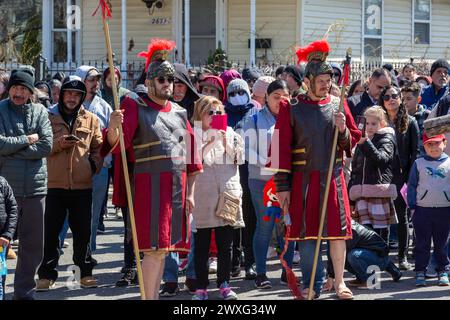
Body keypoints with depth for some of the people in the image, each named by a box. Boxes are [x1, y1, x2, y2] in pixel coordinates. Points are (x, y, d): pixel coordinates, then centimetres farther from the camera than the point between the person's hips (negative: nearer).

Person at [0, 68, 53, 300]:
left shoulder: (40, 112, 7)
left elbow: (47, 145, -6)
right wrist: (27, 140, -8)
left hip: (35, 187, 3)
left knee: (33, 247, 9)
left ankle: (25, 292, 21)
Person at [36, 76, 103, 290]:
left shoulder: (91, 120, 9)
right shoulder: (49, 117, 5)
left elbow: (98, 148, 16)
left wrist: (94, 165, 0)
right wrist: (59, 144, -12)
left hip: (82, 185, 1)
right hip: (54, 184, -1)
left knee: (83, 232, 5)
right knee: (51, 232, 0)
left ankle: (86, 272, 15)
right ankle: (46, 275, 6)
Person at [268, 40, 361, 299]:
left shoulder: (338, 105, 7)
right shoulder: (291, 109, 0)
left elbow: (353, 142, 10)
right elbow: (281, 148, -1)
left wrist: (343, 130, -12)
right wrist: (283, 186, -5)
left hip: (333, 177, 1)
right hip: (303, 179, -1)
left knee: (337, 230, -1)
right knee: (306, 231, 3)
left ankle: (340, 282, 8)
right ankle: (312, 286, 12)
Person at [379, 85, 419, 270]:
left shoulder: (410, 123, 4)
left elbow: (415, 151, 1)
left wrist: (410, 177, -8)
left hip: (401, 175, -1)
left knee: (402, 216, 3)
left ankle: (403, 257, 9)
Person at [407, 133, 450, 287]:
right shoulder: (419, 163, 5)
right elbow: (411, 186, 6)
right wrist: (412, 206, 0)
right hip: (422, 209, 0)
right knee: (422, 244, 3)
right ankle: (420, 272, 9)